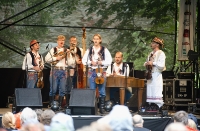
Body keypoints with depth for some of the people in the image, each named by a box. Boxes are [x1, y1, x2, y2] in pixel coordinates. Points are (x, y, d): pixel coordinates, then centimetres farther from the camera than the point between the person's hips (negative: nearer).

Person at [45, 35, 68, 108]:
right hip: (55, 70, -3)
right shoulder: (53, 50, 8)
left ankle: (60, 105, 7)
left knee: (62, 90, 1)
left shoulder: (66, 51, 16)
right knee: (53, 89, -4)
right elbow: (46, 59, -2)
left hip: (63, 71, 3)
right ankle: (51, 105, 3)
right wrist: (56, 58, -9)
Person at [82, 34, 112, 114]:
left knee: (102, 91, 0)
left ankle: (102, 107, 6)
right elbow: (84, 60, 7)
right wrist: (91, 62, -9)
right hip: (92, 71, 1)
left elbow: (109, 61, 0)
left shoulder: (104, 50, 3)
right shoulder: (89, 50, 8)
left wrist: (102, 62, -14)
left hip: (101, 71, -1)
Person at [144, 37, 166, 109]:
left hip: (157, 75, -8)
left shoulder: (161, 53, -4)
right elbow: (146, 62, 27)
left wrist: (153, 63, -16)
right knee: (150, 93, 5)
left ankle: (158, 108, -11)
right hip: (150, 75, 8)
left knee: (157, 93, -11)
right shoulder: (151, 54, 20)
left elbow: (162, 65, -13)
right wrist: (146, 64, 4)